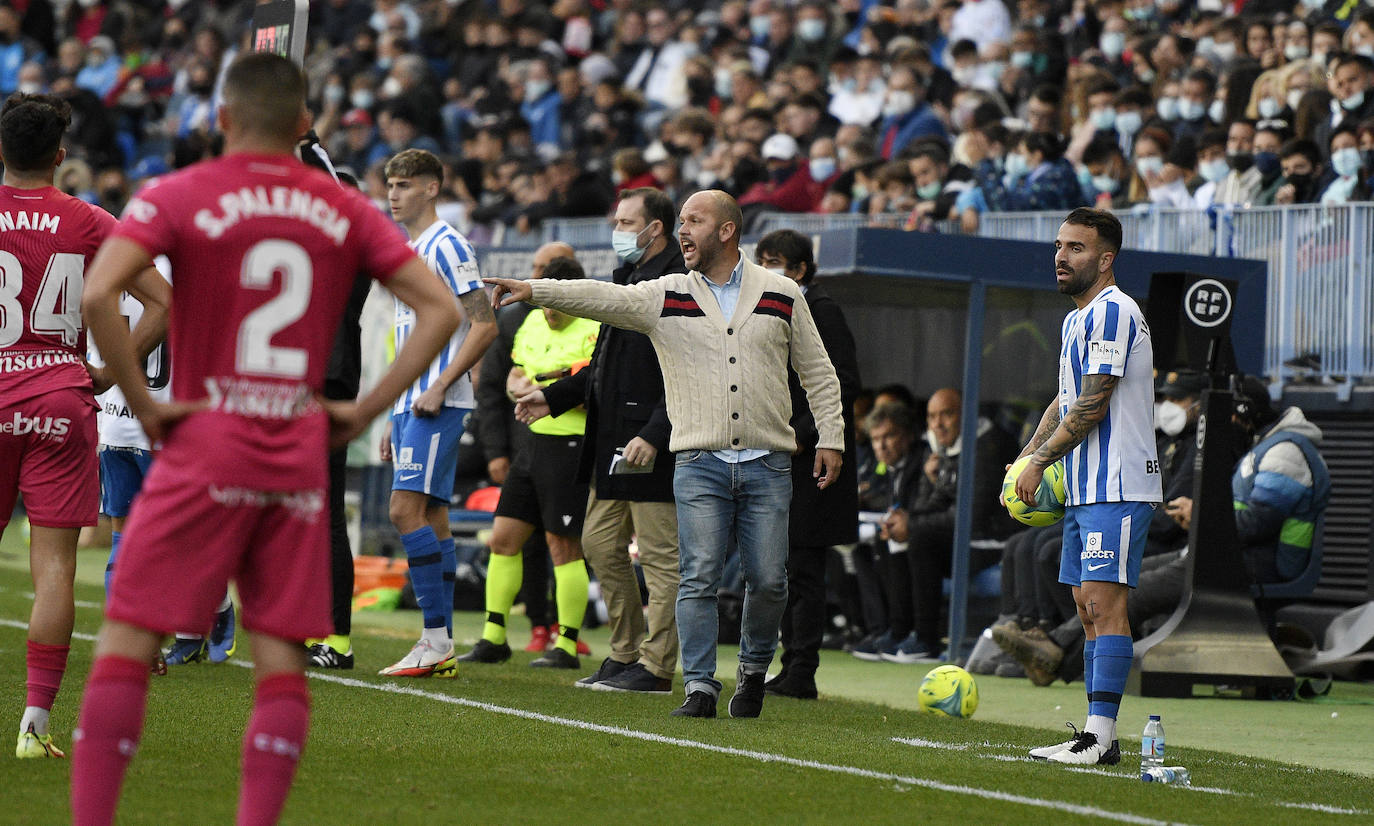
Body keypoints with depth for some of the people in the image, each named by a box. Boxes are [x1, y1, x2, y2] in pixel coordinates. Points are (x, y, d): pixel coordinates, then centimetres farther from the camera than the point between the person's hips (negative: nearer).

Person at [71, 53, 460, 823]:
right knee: (283, 657, 4)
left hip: (205, 449, -3)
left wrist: (141, 399, -8)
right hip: (300, 460, 3)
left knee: (126, 641, 1)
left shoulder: (177, 196, -1)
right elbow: (440, 310, 4)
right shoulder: (346, 210, 8)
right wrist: (364, 410, 4)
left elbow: (96, 295, -16)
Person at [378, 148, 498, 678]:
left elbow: (484, 326, -15)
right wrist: (396, 419, 22)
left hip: (438, 404, -9)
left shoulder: (446, 246, -8)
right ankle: (441, 650, 6)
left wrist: (439, 387, -20)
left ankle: (436, 635, -14)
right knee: (431, 517, 6)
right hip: (411, 403, 9)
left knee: (407, 509, -15)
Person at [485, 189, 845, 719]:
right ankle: (700, 687, -5)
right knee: (699, 577, -9)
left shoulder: (781, 296, 7)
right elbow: (601, 298, -7)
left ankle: (754, 669, 23)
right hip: (699, 464, 0)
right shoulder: (664, 297, 6)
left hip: (767, 466, 0)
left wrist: (830, 438, 6)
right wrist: (533, 291, -21)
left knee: (769, 581, 0)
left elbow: (817, 372, 13)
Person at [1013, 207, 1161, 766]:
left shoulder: (1112, 311, -13)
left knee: (1104, 604, -13)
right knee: (1088, 607, 9)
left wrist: (1040, 461, -7)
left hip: (1116, 488, -10)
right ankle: (1096, 734, 10)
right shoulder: (1076, 318, 19)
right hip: (1083, 488, 10)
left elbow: (1091, 406, -16)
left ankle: (1101, 736, -17)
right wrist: (1026, 458, 13)